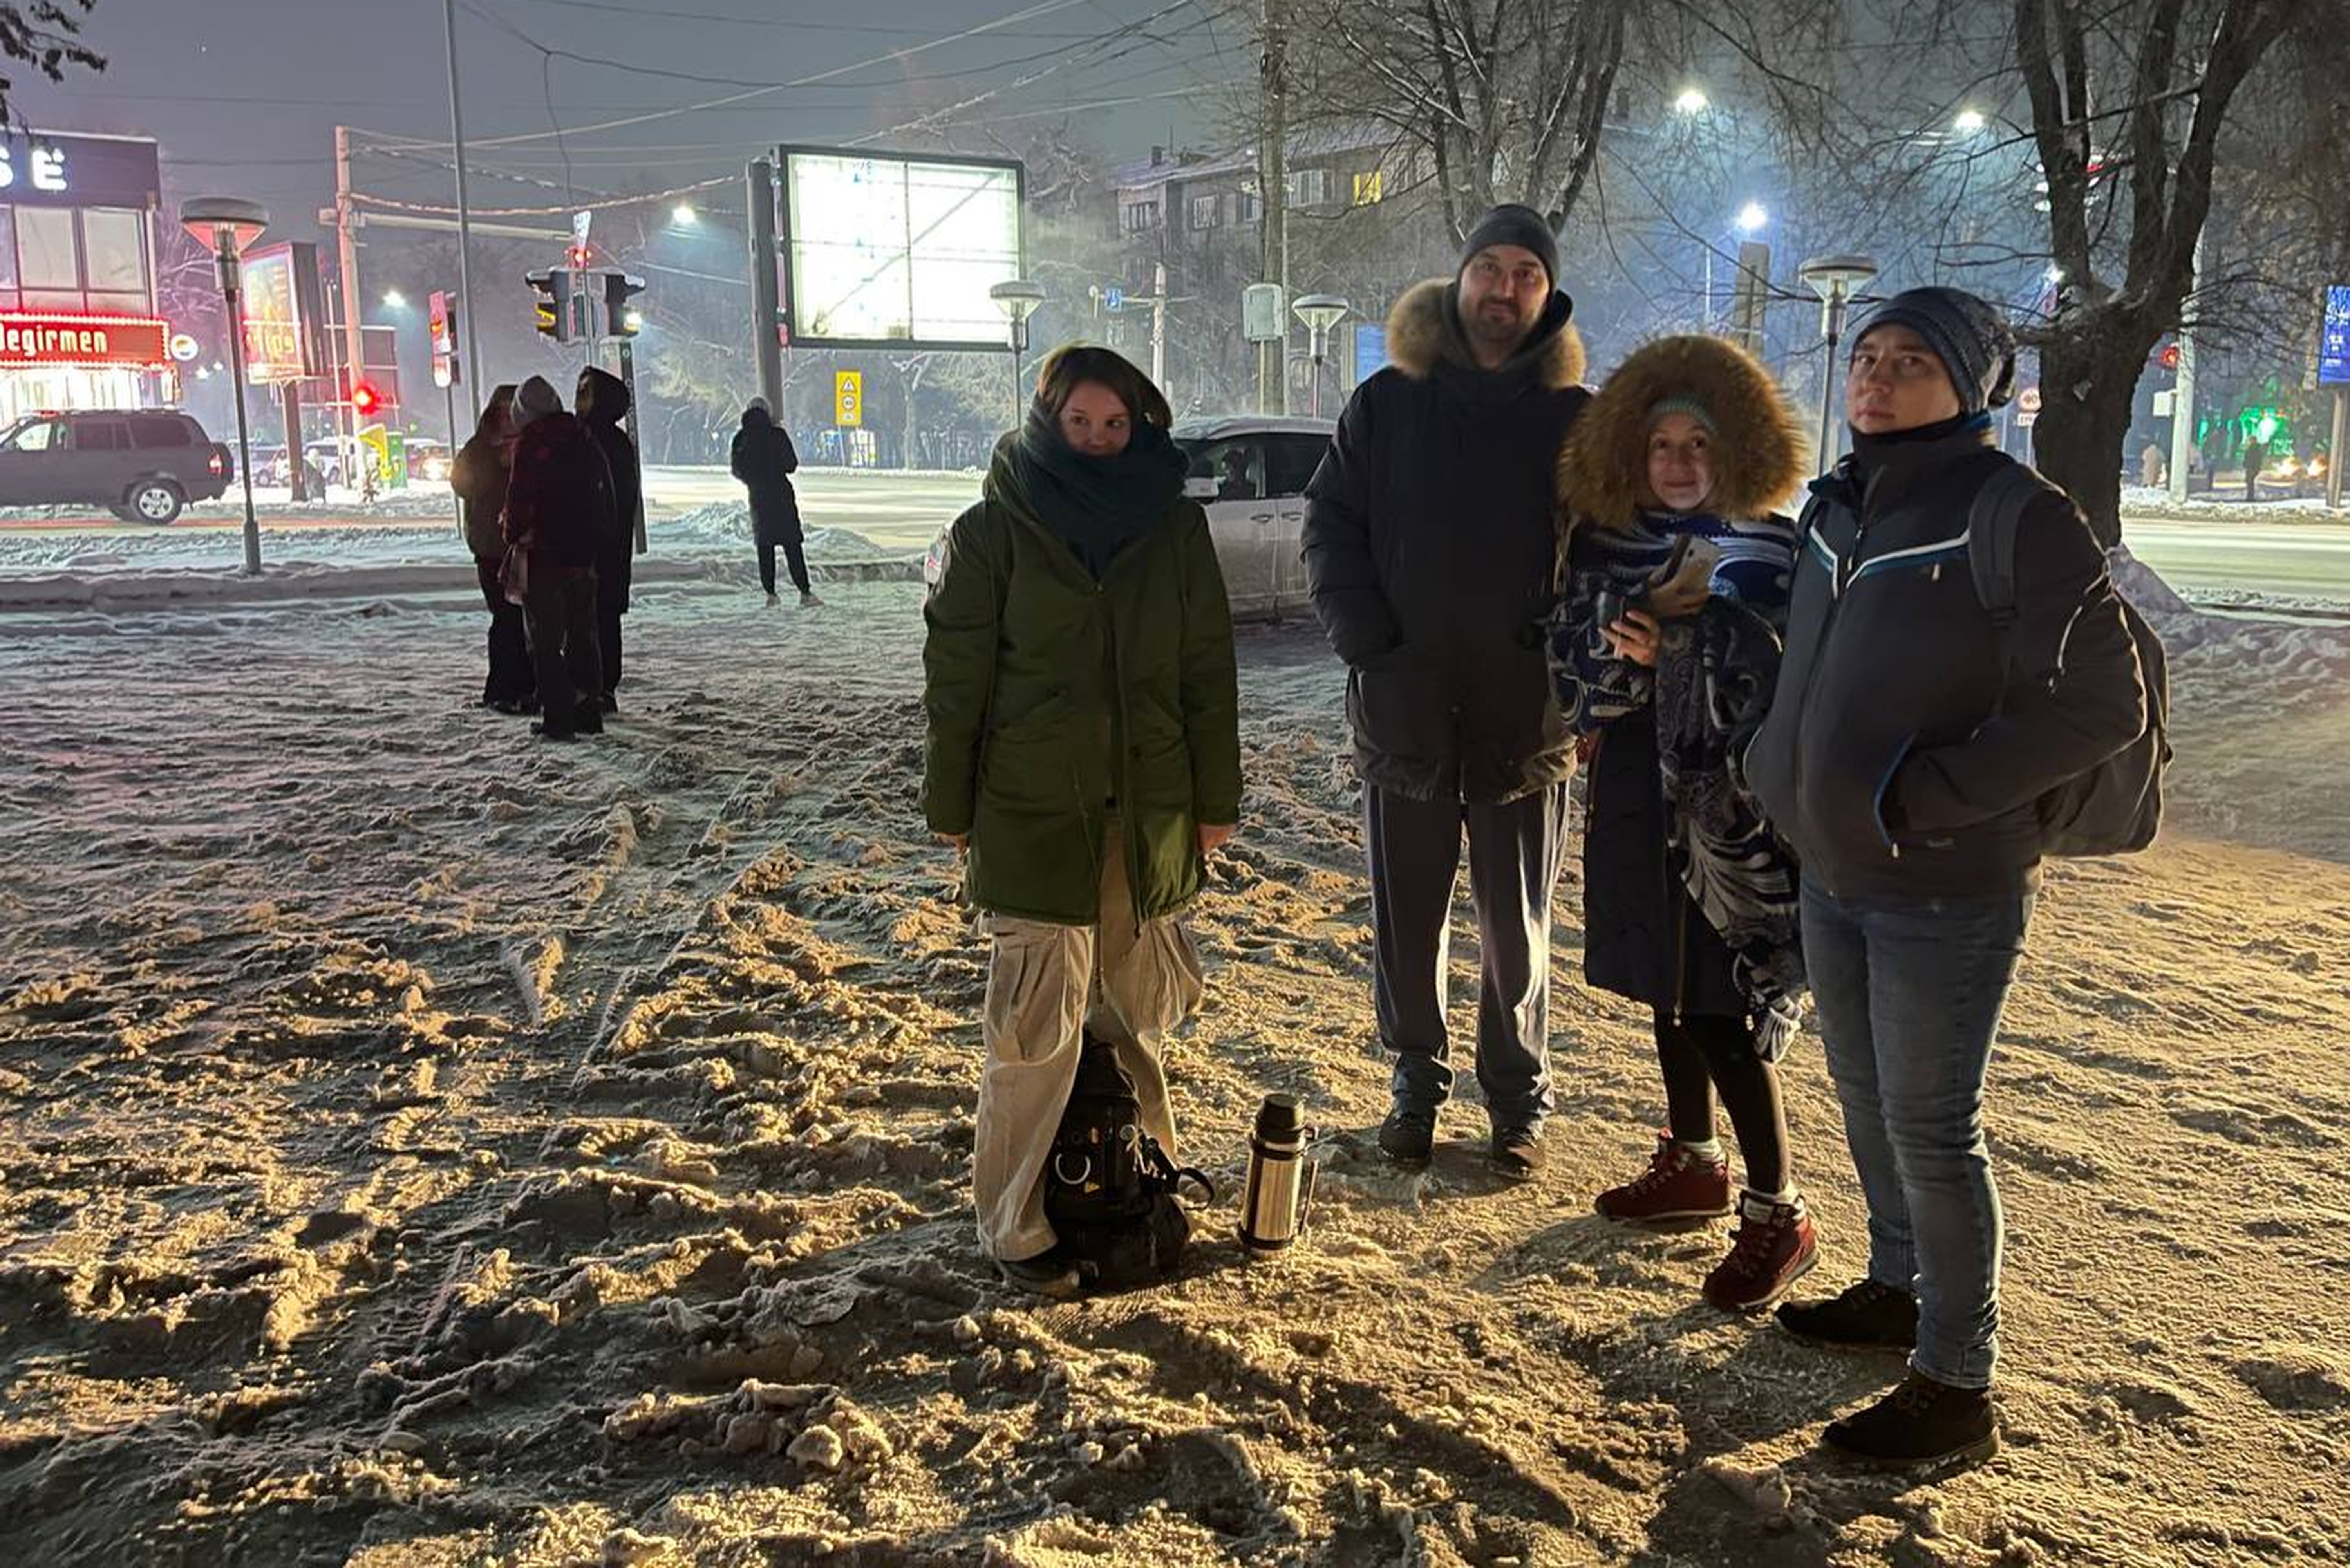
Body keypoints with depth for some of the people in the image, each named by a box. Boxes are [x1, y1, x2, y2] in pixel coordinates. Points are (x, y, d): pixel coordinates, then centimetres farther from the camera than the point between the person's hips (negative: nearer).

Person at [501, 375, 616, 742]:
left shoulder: (530, 442, -10)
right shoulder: (584, 439, 9)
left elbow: (520, 498, -14)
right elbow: (606, 496, 13)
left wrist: (516, 542, -3)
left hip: (543, 557, -6)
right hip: (584, 556, 6)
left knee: (546, 641, 0)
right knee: (583, 634, 15)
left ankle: (557, 717, -2)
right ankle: (589, 711, 16)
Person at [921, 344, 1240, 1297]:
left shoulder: (1174, 525, 6)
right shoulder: (996, 530, -2)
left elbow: (1208, 670, 7)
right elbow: (957, 675, 0)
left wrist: (1215, 797, 6)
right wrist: (951, 805, 0)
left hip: (1149, 806, 3)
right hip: (1032, 807, -3)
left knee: (1136, 1001, 13)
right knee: (1037, 1019, -3)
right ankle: (1015, 1227, 9)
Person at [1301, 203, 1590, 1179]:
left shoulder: (1576, 419, 3)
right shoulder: (1387, 404, 5)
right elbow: (1330, 528, 5)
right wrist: (1364, 642, -7)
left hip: (1526, 714, -1)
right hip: (1404, 707, 1)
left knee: (1517, 924, 9)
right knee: (1405, 915, 10)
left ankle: (1520, 1098, 25)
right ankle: (1416, 1083, 27)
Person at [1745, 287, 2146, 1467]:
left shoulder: (2019, 519, -16)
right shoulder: (1838, 505, 7)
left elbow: (2099, 709, -17)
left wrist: (1916, 799, -21)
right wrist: (1781, 772, 8)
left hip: (1945, 892, -7)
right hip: (1834, 875, 7)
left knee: (1930, 1130, 1)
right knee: (1866, 1102, 20)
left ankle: (1957, 1387, 16)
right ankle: (1898, 1289, 41)